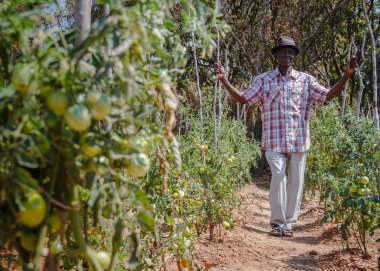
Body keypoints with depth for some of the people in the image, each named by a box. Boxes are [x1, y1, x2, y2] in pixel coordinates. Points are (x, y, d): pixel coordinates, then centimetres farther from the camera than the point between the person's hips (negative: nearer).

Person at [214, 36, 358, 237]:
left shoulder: (305, 80, 10)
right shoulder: (263, 80, 6)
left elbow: (328, 95, 8)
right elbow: (243, 98, 4)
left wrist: (346, 75, -1)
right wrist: (224, 80, -6)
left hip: (298, 141, 2)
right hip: (274, 141, -2)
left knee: (295, 181, 5)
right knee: (278, 177, -13)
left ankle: (289, 223, 17)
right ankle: (277, 222, 1)